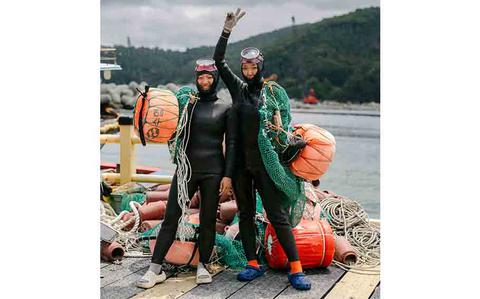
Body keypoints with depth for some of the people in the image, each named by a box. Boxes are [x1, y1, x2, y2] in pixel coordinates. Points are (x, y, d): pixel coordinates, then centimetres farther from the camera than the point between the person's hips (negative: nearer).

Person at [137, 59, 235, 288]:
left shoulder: (225, 108, 6)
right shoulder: (187, 101, 9)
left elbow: (230, 144, 3)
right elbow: (178, 134, 2)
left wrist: (228, 175, -5)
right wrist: (187, 108, -11)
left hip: (213, 172, 0)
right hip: (186, 168, 1)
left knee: (208, 220, 4)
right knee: (171, 218, -4)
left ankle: (202, 265, 17)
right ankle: (155, 269, -2)